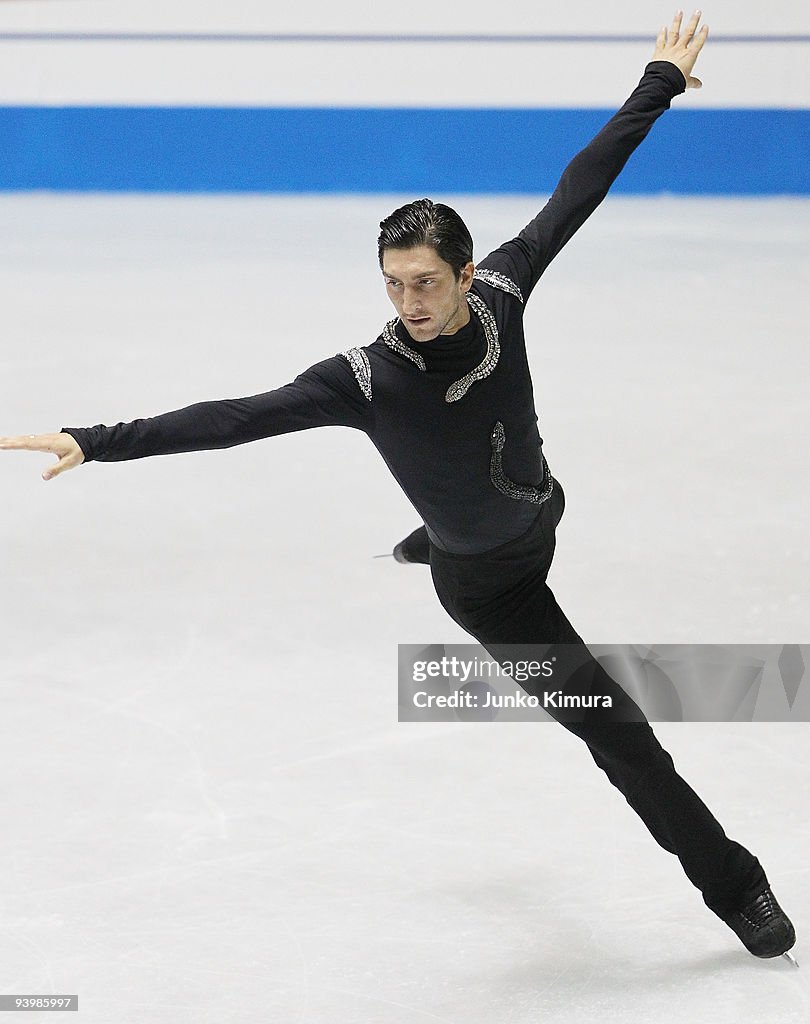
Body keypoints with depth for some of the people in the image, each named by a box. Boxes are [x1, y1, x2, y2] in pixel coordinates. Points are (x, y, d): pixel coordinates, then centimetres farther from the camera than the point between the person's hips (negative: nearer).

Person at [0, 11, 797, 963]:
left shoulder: (499, 295, -24)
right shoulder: (368, 379, -35)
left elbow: (575, 193, -15)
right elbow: (236, 417, -40)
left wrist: (659, 86, -9)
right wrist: (99, 442, -48)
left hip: (540, 517, 5)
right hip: (486, 586, -5)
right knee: (611, 722, -5)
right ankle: (732, 885, 9)